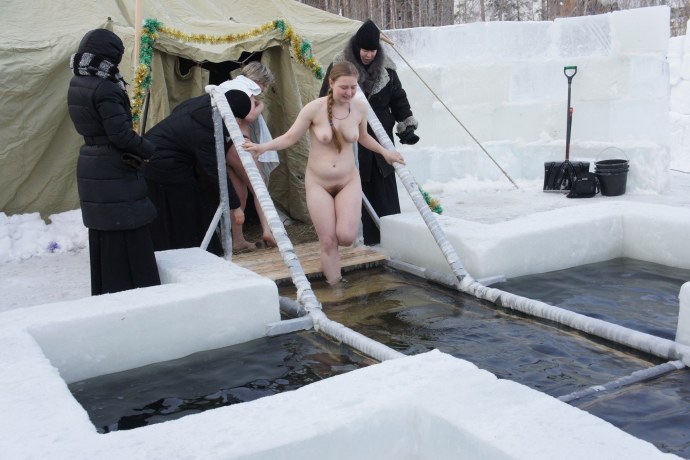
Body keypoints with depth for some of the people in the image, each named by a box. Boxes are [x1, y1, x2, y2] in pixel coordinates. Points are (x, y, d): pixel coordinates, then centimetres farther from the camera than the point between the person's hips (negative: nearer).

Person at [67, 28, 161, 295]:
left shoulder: (77, 86, 8)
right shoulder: (104, 89, -19)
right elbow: (120, 134, -21)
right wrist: (150, 150, -8)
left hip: (91, 167, 9)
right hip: (115, 170, -9)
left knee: (103, 236, 16)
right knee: (127, 235, -2)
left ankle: (105, 292, 26)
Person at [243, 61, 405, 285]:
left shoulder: (360, 108, -4)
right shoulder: (314, 109, -16)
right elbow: (290, 137, -7)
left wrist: (384, 152, 21)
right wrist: (264, 146, -21)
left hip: (348, 181, 2)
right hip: (318, 183, -2)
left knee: (346, 237, -14)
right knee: (328, 242, -3)